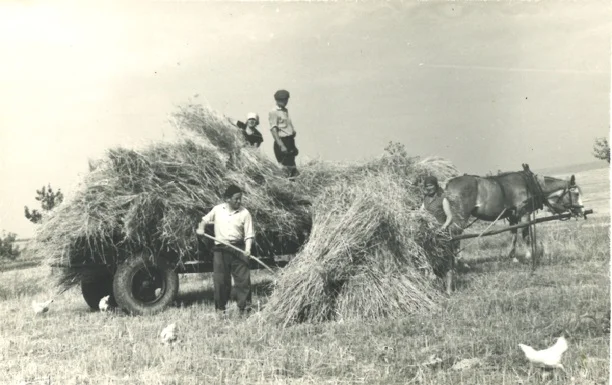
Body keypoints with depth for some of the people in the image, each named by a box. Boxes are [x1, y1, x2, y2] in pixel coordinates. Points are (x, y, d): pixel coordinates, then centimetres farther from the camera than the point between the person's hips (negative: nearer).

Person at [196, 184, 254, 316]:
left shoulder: (244, 213, -2)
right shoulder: (217, 209, 4)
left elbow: (249, 234, -5)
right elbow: (205, 219, 21)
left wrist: (247, 249, -19)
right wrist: (201, 227, -1)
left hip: (238, 249, -1)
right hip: (220, 250, 1)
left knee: (243, 279, -4)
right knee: (220, 280, 5)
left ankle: (244, 309, 2)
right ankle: (220, 309, 17)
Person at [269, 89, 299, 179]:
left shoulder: (285, 110, 16)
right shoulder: (273, 112, -9)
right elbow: (273, 130, -15)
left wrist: (293, 145, 21)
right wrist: (281, 145, -22)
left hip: (290, 140, 9)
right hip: (283, 141, -9)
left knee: (292, 164, 12)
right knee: (286, 167, -8)